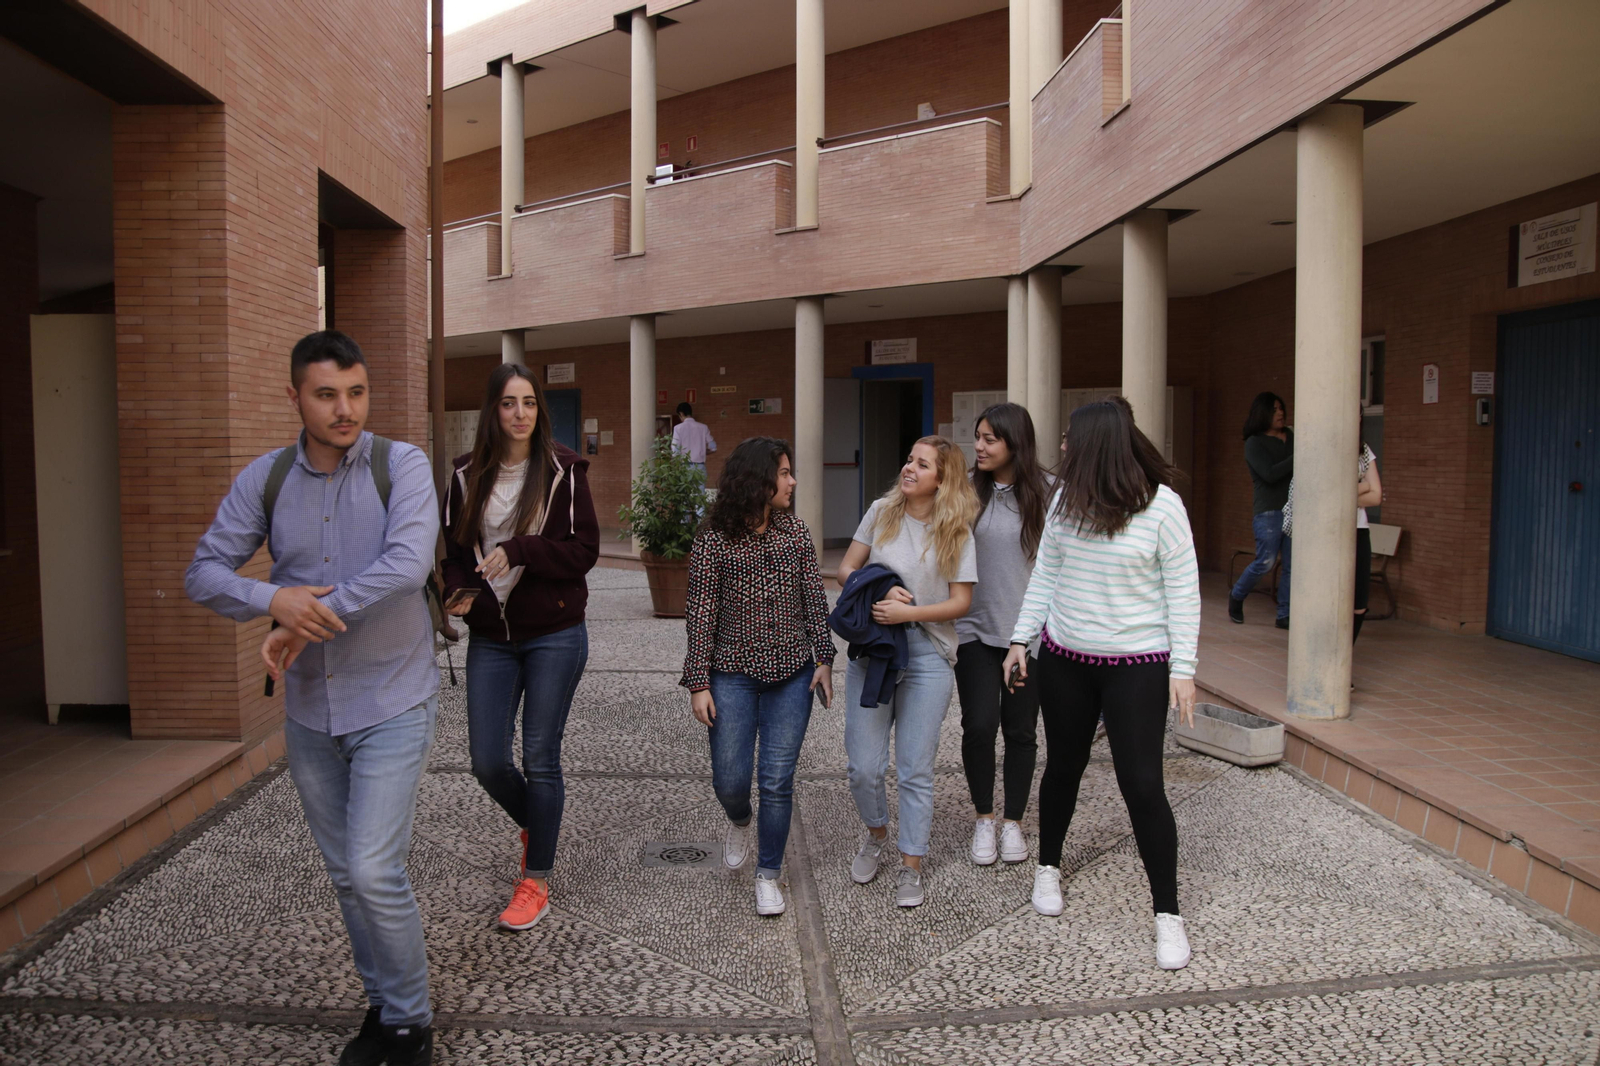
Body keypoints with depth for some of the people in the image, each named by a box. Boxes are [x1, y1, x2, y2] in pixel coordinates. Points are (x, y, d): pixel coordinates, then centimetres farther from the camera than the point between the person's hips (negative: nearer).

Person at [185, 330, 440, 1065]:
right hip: (308, 710, 5)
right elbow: (204, 574, -2)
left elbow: (408, 564, -26)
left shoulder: (401, 465, -12)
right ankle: (382, 1006, 36)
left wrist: (310, 618, -22)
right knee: (345, 873, 16)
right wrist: (274, 600, -22)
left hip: (392, 704, -5)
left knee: (373, 871, -9)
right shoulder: (265, 479, 0)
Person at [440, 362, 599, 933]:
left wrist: (518, 551, -21)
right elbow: (456, 548, 11)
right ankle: (533, 825, 37)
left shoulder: (562, 470, -6)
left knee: (540, 758, 2)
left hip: (554, 635, -3)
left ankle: (537, 880, 19)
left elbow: (584, 549, -9)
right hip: (490, 637, 4)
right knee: (487, 760, 4)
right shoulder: (469, 475, 4)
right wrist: (458, 592, -9)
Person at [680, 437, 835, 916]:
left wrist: (824, 660, 0)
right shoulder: (713, 539, -6)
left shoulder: (796, 532, 3)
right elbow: (700, 611, -6)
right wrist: (698, 682, -8)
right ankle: (740, 822, 38)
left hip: (791, 674, 2)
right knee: (729, 780, 2)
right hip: (733, 674, -1)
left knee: (777, 780, 1)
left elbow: (815, 600, 6)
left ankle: (768, 874, 20)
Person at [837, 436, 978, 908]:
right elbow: (846, 570, 7)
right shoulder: (881, 512, 4)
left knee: (916, 770, 3)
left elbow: (960, 603, -4)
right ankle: (877, 833, 32)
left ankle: (911, 867, 18)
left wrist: (907, 612, -17)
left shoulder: (956, 533, -1)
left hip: (927, 655, -2)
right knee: (863, 767, 3)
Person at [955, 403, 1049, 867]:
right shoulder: (966, 491, -2)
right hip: (975, 628, 1)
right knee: (979, 725, -3)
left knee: (1020, 728, 9)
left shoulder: (1047, 493, -5)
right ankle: (984, 820, 20)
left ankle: (1013, 822, 27)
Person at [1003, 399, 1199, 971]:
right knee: (1063, 767, 17)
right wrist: (1021, 638, 8)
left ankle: (1167, 914, 10)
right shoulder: (1067, 498, 0)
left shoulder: (1161, 504, -13)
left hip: (1137, 665, -4)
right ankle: (1048, 868, 40)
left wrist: (1183, 668, -12)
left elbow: (1183, 591, -9)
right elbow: (1045, 574, 8)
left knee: (1141, 784, -5)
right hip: (1065, 659, 5)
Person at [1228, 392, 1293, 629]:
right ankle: (1236, 597, 17)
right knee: (1265, 561, -8)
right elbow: (1270, 474, -15)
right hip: (1269, 511, -5)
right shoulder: (1254, 443, -3)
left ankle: (1285, 616, 8)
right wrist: (1298, 458, -16)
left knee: (1292, 565, 2)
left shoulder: (1291, 437, 14)